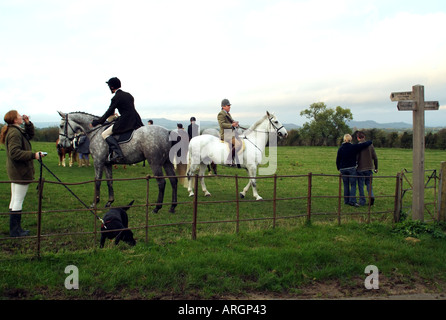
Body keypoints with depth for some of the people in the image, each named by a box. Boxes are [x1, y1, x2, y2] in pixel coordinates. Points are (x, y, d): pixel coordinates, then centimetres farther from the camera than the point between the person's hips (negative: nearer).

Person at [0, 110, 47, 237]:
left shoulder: (17, 131, 12)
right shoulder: (15, 133, -19)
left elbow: (30, 135, 26)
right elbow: (15, 153, -26)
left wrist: (28, 123, 11)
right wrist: (33, 155, -26)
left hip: (16, 171, 11)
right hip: (20, 171, -11)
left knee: (15, 200, 16)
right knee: (18, 201, -3)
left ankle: (15, 229, 27)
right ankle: (15, 231, 5)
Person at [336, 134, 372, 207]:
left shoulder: (340, 149, 1)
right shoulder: (353, 147, -7)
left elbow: (337, 160, 6)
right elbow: (365, 144, -6)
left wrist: (339, 168, 20)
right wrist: (369, 142, 16)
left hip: (343, 169, 3)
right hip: (352, 168, -3)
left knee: (346, 185, 11)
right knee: (353, 185, 0)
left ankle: (346, 200, 15)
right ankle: (352, 201, -9)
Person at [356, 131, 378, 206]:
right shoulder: (370, 145, 2)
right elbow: (375, 158, 4)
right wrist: (376, 167, 15)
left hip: (360, 169, -3)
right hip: (369, 168, 3)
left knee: (361, 185, 6)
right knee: (368, 183, 17)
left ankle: (362, 201, 9)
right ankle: (371, 195, -5)